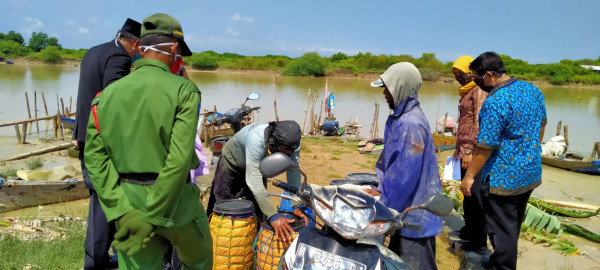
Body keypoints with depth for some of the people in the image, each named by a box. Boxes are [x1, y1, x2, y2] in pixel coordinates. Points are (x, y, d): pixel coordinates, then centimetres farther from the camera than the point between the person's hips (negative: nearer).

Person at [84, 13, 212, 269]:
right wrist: (151, 218, -18)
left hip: (128, 204, 4)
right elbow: (180, 160, -22)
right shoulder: (183, 90, -11)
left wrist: (122, 211, -11)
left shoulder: (107, 94, 3)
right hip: (175, 202, -3)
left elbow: (95, 157, -6)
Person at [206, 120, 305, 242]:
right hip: (232, 163, -4)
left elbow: (294, 172, -25)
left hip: (259, 165, 5)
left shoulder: (291, 141, -30)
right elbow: (254, 182, -48)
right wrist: (273, 216, -52)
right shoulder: (256, 140, -46)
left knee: (258, 207, 3)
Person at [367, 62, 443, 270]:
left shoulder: (410, 123, -25)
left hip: (415, 211, -10)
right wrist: (382, 190, 8)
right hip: (405, 207, 10)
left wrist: (384, 202, -14)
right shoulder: (399, 117, 7)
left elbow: (406, 174, -24)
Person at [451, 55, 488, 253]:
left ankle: (479, 243, 4)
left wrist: (469, 150, -21)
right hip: (465, 151, 10)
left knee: (474, 196, -5)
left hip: (473, 152, -10)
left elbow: (479, 123, -19)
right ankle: (469, 231, 32)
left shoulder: (480, 91, -11)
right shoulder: (467, 93, 18)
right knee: (467, 194, 18)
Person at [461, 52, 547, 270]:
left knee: (501, 229, 6)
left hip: (503, 178, -9)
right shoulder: (532, 90, 2)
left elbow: (485, 147, -23)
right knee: (513, 225, 24)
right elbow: (541, 125, 16)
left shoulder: (495, 102, -26)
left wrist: (469, 176, -13)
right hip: (531, 173, 9)